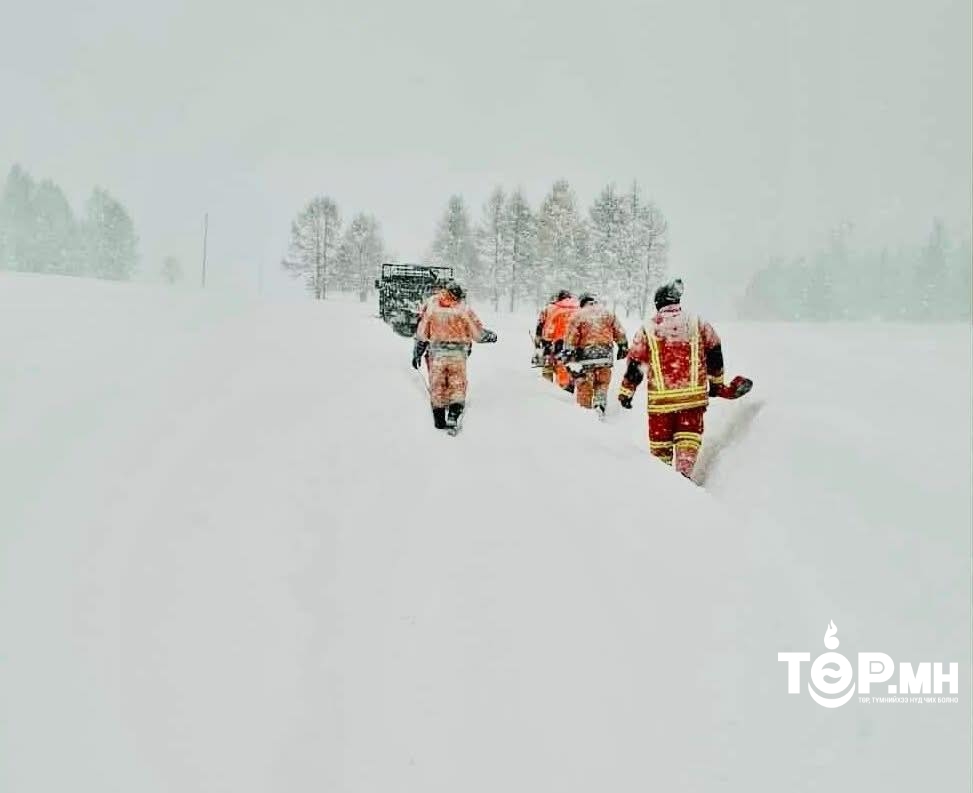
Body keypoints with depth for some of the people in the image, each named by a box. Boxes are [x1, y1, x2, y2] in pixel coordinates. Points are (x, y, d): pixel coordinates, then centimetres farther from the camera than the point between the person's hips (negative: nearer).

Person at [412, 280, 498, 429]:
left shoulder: (431, 307, 5)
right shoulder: (464, 309, -3)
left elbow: (421, 333, 7)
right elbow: (479, 333, 3)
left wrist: (417, 354, 14)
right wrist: (492, 336, 22)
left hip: (436, 354, 2)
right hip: (458, 355, -2)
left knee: (437, 387, 11)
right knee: (457, 386, 8)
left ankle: (439, 420, 16)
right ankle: (453, 415, -8)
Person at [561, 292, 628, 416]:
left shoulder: (578, 315, 0)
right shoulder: (608, 312, 8)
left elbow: (570, 337, -5)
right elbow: (619, 332, 10)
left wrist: (567, 354, -3)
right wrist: (623, 347, 21)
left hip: (585, 354, -2)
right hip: (605, 353, 2)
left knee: (584, 386, 7)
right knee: (602, 384, 14)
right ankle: (600, 406, -1)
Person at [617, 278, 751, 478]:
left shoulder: (647, 329, 1)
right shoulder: (698, 323, 3)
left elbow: (635, 365, 4)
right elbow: (714, 354, 11)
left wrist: (625, 392, 14)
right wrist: (717, 384, 24)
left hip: (660, 399, 0)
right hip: (693, 396, 0)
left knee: (659, 444, 14)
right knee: (688, 442, 6)